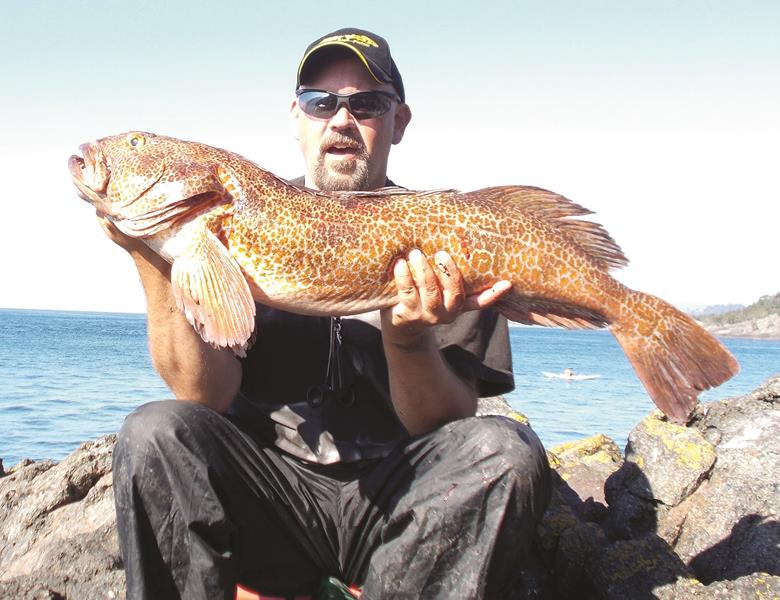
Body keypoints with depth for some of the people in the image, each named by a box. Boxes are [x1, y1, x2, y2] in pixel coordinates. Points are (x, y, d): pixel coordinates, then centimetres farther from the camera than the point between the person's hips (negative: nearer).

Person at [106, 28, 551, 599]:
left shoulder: (446, 246, -1)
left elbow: (450, 427, -7)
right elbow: (207, 396, -9)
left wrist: (408, 340, -27)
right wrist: (154, 261, -21)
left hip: (395, 500, 0)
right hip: (268, 488, 1)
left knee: (507, 453, -27)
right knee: (155, 432, -25)